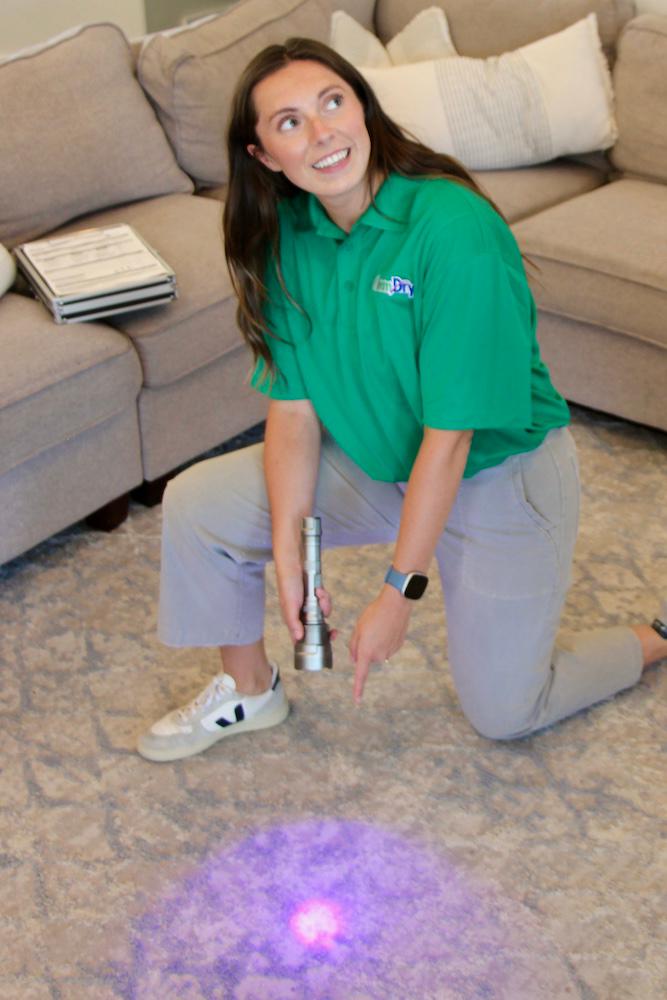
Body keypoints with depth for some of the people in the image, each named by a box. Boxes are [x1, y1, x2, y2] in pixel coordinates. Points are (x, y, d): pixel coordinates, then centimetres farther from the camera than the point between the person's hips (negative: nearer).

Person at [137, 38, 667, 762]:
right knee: (193, 505, -3)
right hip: (372, 459, 6)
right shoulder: (289, 234, -10)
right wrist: (287, 555, -18)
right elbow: (293, 405, -9)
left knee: (502, 712, 5)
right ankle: (249, 690, 22)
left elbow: (449, 438, -29)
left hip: (497, 474, -5)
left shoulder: (454, 229, -31)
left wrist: (398, 592, -24)